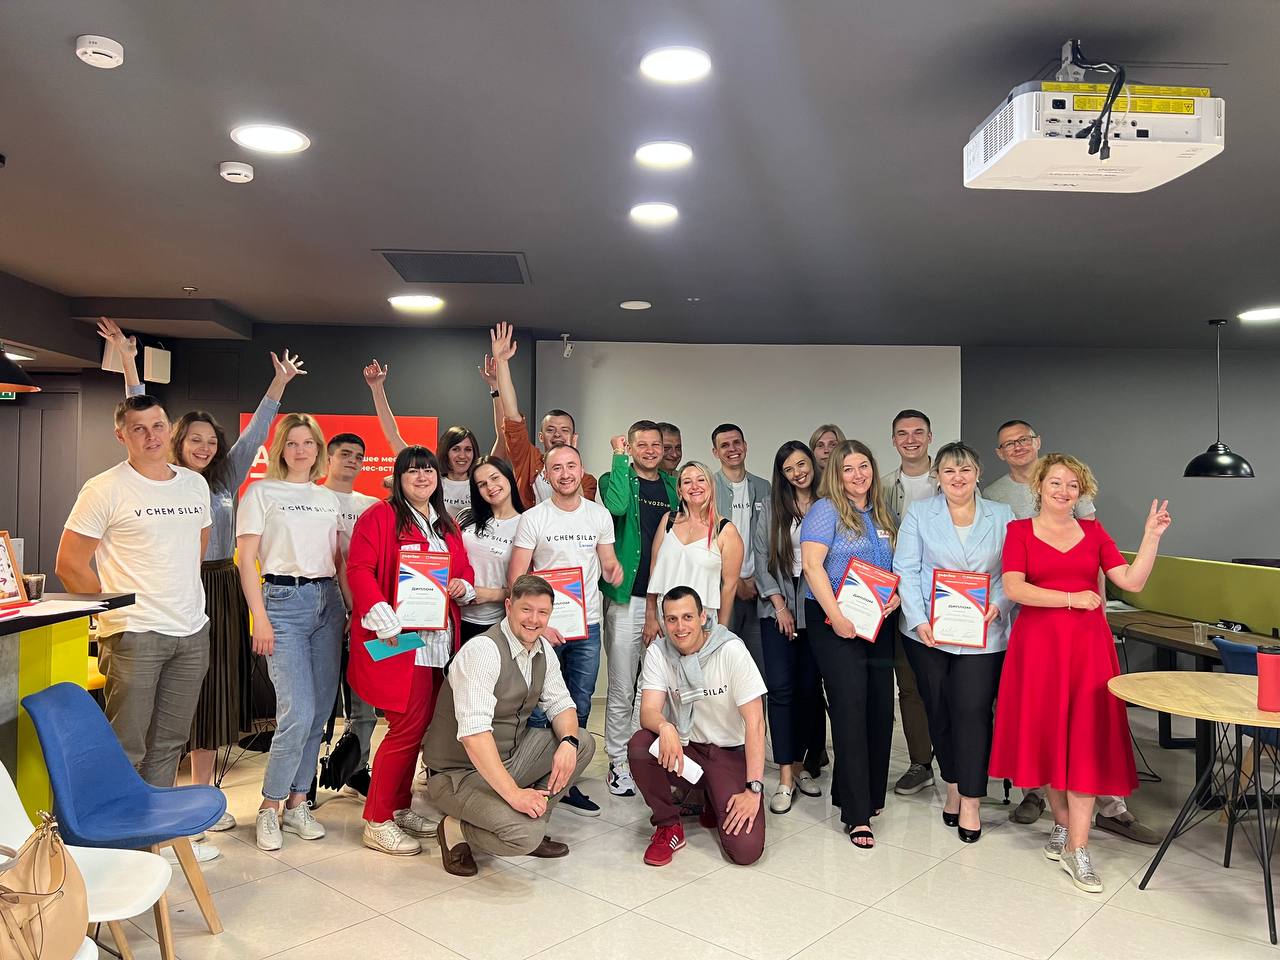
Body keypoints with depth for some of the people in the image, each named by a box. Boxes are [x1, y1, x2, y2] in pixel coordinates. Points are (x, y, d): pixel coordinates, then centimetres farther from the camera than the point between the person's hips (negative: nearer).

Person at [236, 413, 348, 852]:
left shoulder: (329, 498, 15)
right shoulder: (261, 492, 1)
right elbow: (246, 560, -3)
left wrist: (351, 604, 9)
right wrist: (260, 618, -10)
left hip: (328, 601, 5)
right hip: (283, 601, -5)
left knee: (319, 712, 6)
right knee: (298, 713, -12)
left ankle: (297, 803, 19)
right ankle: (269, 807, 5)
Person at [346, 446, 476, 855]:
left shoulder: (447, 525, 17)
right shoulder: (379, 517, -5)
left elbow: (465, 568, 25)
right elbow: (359, 569, -13)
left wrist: (463, 586, 1)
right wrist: (384, 621, -22)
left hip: (439, 641, 7)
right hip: (398, 641, -7)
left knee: (420, 727, 12)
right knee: (407, 727, -8)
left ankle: (399, 808, 27)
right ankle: (377, 822, 6)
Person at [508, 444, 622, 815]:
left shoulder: (600, 515, 5)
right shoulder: (533, 518, -5)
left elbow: (608, 563, 11)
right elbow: (516, 578, -7)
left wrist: (614, 571, -14)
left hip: (588, 627, 4)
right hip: (543, 626, -3)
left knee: (579, 710, 11)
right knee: (539, 710, 0)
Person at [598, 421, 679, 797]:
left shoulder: (673, 486, 12)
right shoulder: (616, 479, -1)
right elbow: (616, 505, -25)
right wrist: (620, 457, -17)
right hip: (626, 599, -4)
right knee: (622, 688, 2)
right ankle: (619, 762, 14)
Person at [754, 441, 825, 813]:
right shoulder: (772, 507, 6)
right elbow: (761, 558, 4)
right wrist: (779, 604, -4)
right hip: (778, 608, 0)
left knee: (810, 688, 5)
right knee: (781, 688, -5)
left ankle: (800, 765, 22)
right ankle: (785, 778, -1)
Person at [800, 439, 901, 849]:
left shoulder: (884, 514, 15)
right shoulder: (826, 510, -5)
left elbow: (900, 566, 19)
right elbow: (811, 564, -15)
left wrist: (897, 595, -2)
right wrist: (836, 616, -19)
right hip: (835, 622, -6)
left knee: (881, 708, 8)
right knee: (850, 709, -7)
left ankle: (869, 794, 27)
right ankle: (857, 814, 0)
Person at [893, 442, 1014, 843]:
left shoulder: (1002, 516, 9)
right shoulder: (919, 513, 6)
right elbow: (905, 570, -1)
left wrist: (998, 605, -13)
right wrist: (918, 619, -12)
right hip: (929, 632, 1)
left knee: (973, 710, -8)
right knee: (939, 711, 8)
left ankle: (970, 802, 4)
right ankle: (952, 786, 27)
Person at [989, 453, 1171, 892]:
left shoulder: (1093, 531, 10)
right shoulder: (1020, 530, 3)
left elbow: (1133, 581, 2)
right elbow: (1013, 587, -11)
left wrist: (1151, 536, -6)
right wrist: (1071, 598, -16)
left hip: (1087, 645, 2)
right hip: (1038, 644, -1)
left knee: (1086, 740, -4)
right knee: (1046, 735, 6)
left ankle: (1077, 848, 0)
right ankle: (1062, 824, 26)